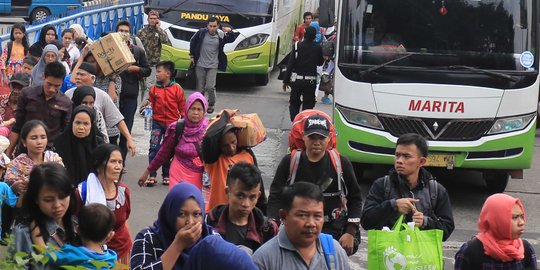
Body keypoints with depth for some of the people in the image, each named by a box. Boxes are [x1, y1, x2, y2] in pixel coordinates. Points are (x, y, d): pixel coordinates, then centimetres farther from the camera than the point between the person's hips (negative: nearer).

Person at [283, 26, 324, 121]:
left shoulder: (297, 46, -8)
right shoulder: (318, 48, -6)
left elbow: (290, 64, -8)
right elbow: (320, 63, 9)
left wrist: (286, 80, -3)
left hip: (296, 80, 0)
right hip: (310, 81, 0)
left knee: (294, 103, 13)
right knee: (308, 104, 8)